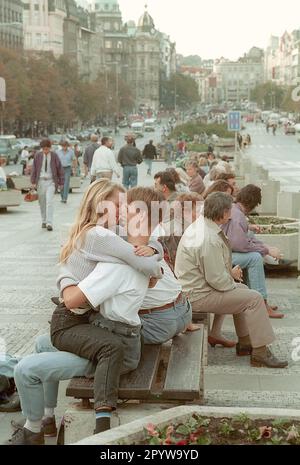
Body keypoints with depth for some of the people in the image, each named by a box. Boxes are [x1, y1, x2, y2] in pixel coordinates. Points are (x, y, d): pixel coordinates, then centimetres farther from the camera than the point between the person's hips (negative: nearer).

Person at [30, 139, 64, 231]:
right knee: (42, 203, 8)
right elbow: (34, 169, 6)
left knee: (49, 202, -14)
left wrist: (61, 182, 3)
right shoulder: (38, 156, 3)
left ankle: (49, 223, -15)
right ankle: (44, 221, 24)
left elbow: (60, 169, 4)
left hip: (51, 182, -2)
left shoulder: (54, 156, 0)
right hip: (40, 181, 2)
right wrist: (33, 182, -1)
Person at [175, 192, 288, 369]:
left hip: (192, 287, 11)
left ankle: (245, 343, 28)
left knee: (243, 290, 24)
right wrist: (232, 275, -4)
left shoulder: (199, 224, 5)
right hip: (199, 297, -11)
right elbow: (217, 280, -24)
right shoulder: (209, 240, -28)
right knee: (254, 299, -9)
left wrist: (230, 273, 6)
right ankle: (260, 353, -2)